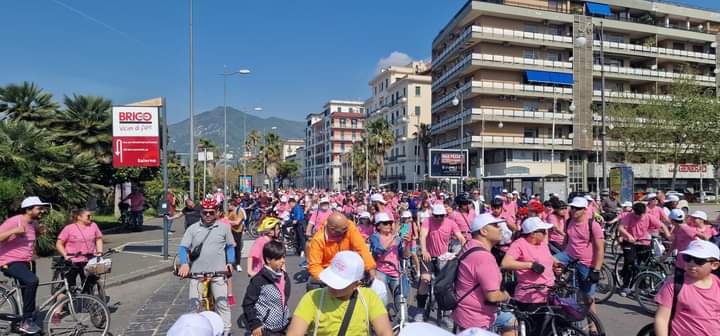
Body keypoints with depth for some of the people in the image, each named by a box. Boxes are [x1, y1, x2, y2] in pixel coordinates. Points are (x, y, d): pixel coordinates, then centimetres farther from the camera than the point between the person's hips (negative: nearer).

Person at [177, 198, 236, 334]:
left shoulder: (224, 227, 4)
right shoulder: (192, 229, 5)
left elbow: (230, 246, 11)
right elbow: (183, 247, 0)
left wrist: (230, 262, -3)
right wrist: (184, 263, -18)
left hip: (218, 272, -1)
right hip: (197, 272, 1)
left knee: (222, 303, 0)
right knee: (194, 304, 9)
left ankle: (226, 331, 10)